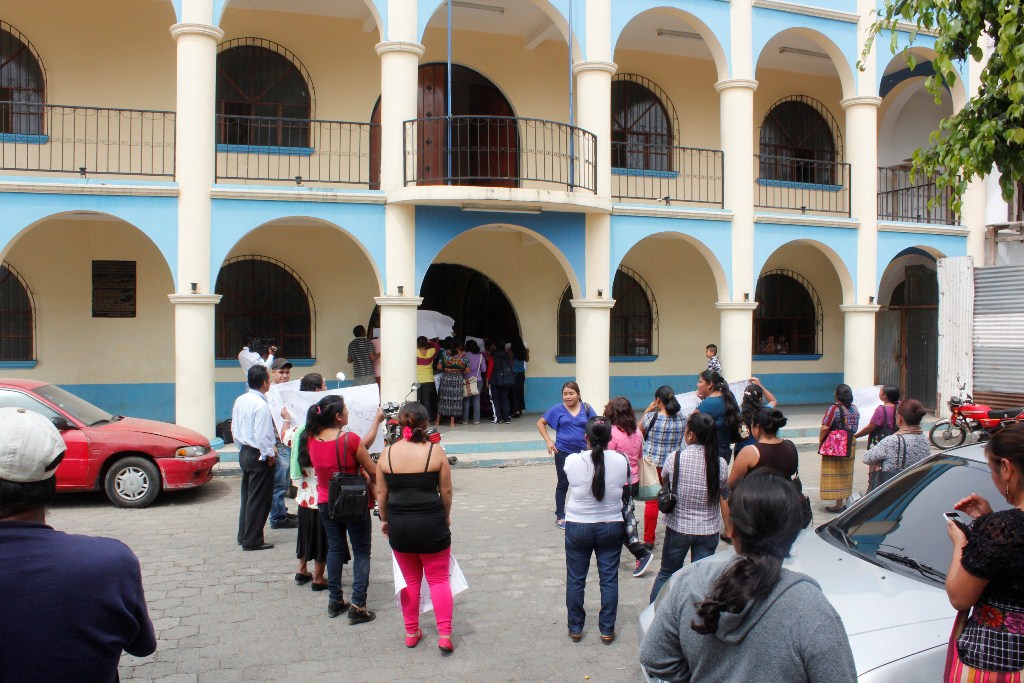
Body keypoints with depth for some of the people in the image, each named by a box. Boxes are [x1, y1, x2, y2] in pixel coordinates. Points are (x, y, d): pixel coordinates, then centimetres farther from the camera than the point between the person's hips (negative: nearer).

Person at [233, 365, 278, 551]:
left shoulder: (240, 401, 6)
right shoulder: (261, 405, -21)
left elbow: (234, 428, 13)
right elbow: (262, 435, -24)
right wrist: (270, 455, -12)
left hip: (244, 453, 9)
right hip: (259, 456, -9)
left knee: (247, 496, 19)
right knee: (259, 499, 0)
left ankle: (244, 535, 28)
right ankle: (252, 541, 6)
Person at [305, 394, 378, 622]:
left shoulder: (312, 440, -7)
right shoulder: (350, 439, -22)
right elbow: (373, 471, -13)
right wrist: (375, 491, 5)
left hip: (326, 503, 5)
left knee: (334, 548, 19)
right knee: (361, 552, 7)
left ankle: (335, 600, 26)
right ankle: (358, 606, 4)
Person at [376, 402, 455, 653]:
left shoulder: (388, 453, -4)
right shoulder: (435, 451, -9)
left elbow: (381, 493, 2)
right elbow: (446, 490, -4)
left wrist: (384, 519, 18)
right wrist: (446, 516, 13)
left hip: (398, 525, 2)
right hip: (431, 522, -2)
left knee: (410, 580, 19)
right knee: (438, 579, 11)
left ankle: (411, 633, 26)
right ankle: (445, 635, 7)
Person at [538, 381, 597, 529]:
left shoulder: (586, 408, -1)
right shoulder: (557, 409, -4)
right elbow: (540, 423, 3)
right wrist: (548, 441, -5)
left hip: (582, 451, 2)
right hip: (563, 452, -1)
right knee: (563, 484, 7)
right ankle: (560, 517, 17)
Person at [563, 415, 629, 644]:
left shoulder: (572, 461, -16)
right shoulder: (621, 461, -12)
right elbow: (624, 485, 3)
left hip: (578, 526, -1)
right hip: (611, 526, 1)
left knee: (575, 579, 13)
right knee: (609, 579, 12)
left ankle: (575, 628, 25)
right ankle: (607, 630, 20)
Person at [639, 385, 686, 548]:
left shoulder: (652, 416, -13)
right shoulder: (681, 419, 0)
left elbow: (639, 432, 1)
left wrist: (647, 411, 3)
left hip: (651, 463, -3)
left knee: (652, 501, 4)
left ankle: (649, 540, 10)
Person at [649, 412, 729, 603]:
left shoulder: (674, 458, -16)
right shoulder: (720, 463, -12)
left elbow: (664, 479, 4)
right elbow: (724, 498, -3)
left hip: (678, 528, 0)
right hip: (708, 531, 1)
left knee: (666, 574, 18)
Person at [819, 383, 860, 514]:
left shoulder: (834, 409, -17)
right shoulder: (854, 409, 4)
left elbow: (825, 428, -20)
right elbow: (855, 427, 10)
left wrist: (820, 441, -6)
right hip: (851, 444, 7)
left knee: (836, 474, 1)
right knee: (846, 473, 18)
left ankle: (839, 504, 3)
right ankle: (846, 500, 27)